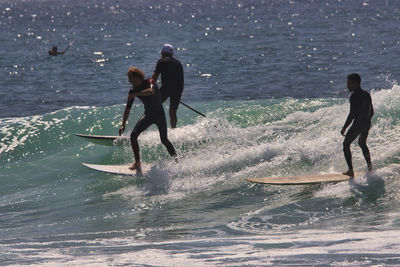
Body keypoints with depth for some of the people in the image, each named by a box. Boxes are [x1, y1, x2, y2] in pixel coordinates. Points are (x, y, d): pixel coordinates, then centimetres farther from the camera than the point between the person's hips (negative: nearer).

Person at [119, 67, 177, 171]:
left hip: (159, 114, -5)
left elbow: (152, 91, -41)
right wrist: (123, 124, -2)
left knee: (164, 140, -7)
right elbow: (128, 108, 2)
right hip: (148, 115, 5)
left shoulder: (150, 82, -17)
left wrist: (135, 94, -38)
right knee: (133, 135, -9)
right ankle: (137, 162, 0)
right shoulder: (133, 91, -3)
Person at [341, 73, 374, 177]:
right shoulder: (367, 94, 9)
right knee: (362, 143, 31)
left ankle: (350, 170, -4)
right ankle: (369, 166, 27)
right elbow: (371, 112, 15)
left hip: (358, 124, -8)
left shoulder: (354, 97, -17)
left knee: (346, 145, 5)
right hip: (367, 124, 8)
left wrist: (344, 128, -13)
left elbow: (352, 114, -20)